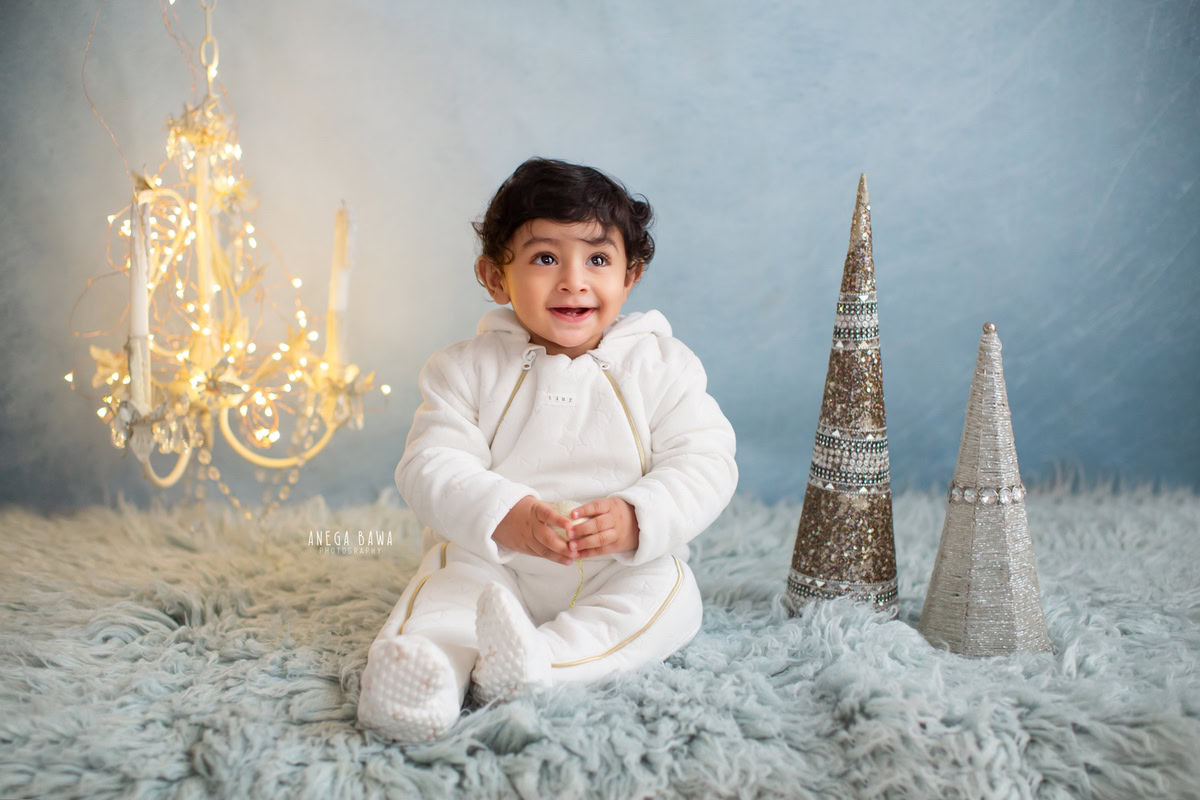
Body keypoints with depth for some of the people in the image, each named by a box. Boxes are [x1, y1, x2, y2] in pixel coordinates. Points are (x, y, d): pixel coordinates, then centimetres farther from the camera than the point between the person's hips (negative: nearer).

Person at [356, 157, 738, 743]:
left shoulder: (661, 365, 1)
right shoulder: (467, 367, 1)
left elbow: (704, 464, -6)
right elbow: (431, 466, -8)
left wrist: (637, 518, -27)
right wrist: (503, 515, -29)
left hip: (623, 570, 0)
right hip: (492, 559, 0)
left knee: (671, 594, -26)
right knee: (450, 577, -26)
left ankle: (545, 660, -43)